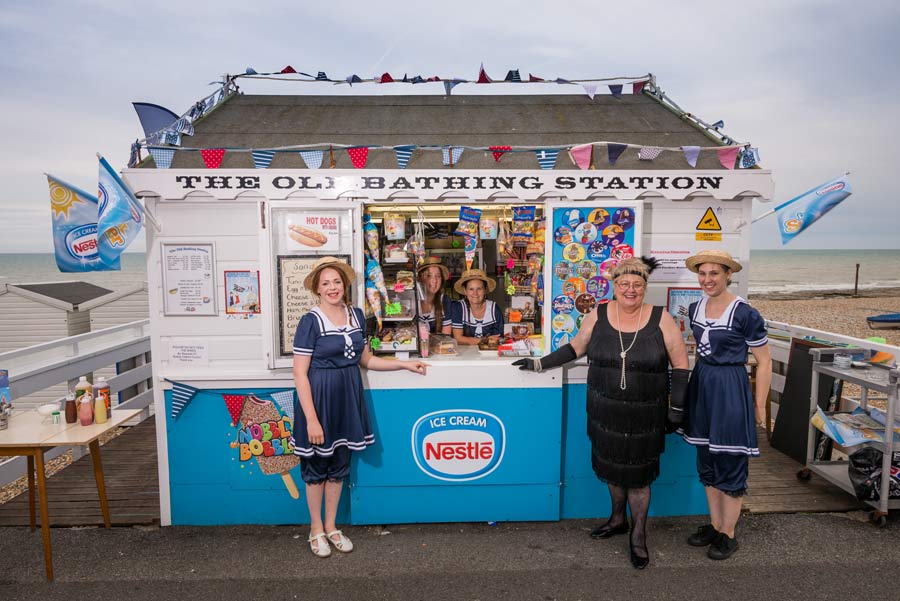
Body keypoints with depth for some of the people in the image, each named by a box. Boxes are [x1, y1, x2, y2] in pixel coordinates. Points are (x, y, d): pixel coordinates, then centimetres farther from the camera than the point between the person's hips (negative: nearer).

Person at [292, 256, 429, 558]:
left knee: (339, 464, 15)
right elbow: (300, 374, -14)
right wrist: (311, 418, -18)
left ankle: (331, 527, 33)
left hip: (347, 397, 5)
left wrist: (405, 364, 9)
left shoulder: (356, 315, 5)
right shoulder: (311, 321, -13)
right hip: (319, 397, -5)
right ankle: (316, 530, 29)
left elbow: (366, 359, 14)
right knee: (316, 465, 9)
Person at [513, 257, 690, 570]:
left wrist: (677, 407, -3)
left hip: (645, 414, -2)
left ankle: (638, 535, 28)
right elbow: (575, 347, 9)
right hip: (605, 411, 3)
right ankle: (618, 518, 42)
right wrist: (540, 363, 4)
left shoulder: (661, 319, -8)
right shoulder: (598, 315, -3)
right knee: (611, 465, 17)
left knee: (638, 473, 6)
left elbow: (680, 364, -2)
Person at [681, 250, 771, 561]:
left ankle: (728, 534, 21)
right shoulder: (695, 308, 4)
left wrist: (760, 406, -8)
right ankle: (714, 525, 30)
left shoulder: (745, 314, -15)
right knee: (707, 462, 15)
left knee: (730, 463, 5)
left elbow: (764, 363, -9)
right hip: (701, 384, 7)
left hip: (731, 389, -6)